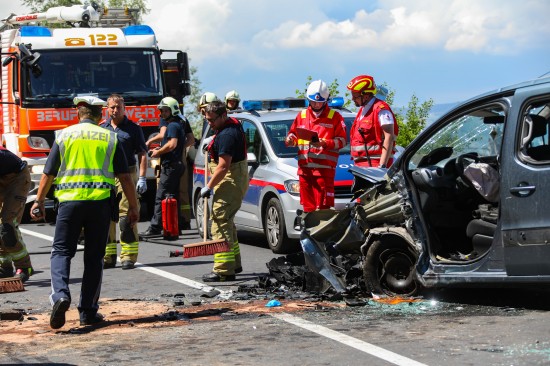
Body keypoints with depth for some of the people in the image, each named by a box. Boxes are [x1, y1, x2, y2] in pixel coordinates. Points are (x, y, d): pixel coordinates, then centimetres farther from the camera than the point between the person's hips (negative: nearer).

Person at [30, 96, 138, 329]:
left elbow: (48, 174, 8)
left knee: (61, 251, 4)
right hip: (101, 201, 1)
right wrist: (133, 207, 11)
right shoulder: (110, 138, 9)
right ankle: (88, 311, 9)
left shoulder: (64, 135, 8)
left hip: (69, 200, -1)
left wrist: (39, 201, 19)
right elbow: (125, 177, 4)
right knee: (94, 257, 9)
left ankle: (60, 294, -21)